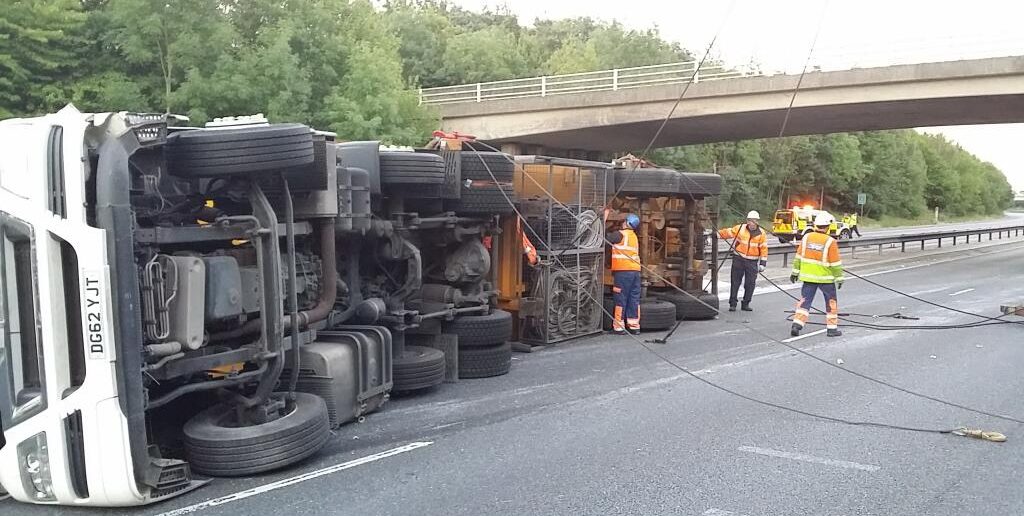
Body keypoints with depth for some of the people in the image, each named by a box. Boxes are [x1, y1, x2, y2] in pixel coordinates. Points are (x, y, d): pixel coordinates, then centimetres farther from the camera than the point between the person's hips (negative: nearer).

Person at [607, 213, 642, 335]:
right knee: (634, 299, 8)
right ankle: (634, 326, 11)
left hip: (623, 271, -7)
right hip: (635, 270, 7)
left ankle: (618, 326, 2)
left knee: (620, 298, -1)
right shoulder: (634, 237, 18)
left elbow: (605, 237, -9)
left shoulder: (620, 234, -7)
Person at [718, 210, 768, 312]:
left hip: (752, 262, 1)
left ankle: (746, 304, 19)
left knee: (750, 283, 5)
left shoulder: (761, 233, 0)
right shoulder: (740, 228, -1)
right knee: (735, 282, 1)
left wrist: (762, 263, -3)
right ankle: (732, 304, 7)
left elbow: (764, 249, 1)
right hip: (738, 259, 0)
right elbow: (728, 232, 6)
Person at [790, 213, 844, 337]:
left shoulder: (806, 238, -3)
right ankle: (832, 328, 17)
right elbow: (835, 263, -10)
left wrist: (795, 272, 13)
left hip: (808, 276, 3)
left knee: (805, 300, 9)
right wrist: (839, 278, 0)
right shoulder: (830, 242, -14)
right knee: (831, 302, 12)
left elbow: (799, 257, 5)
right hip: (825, 277, -3)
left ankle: (796, 325, 0)